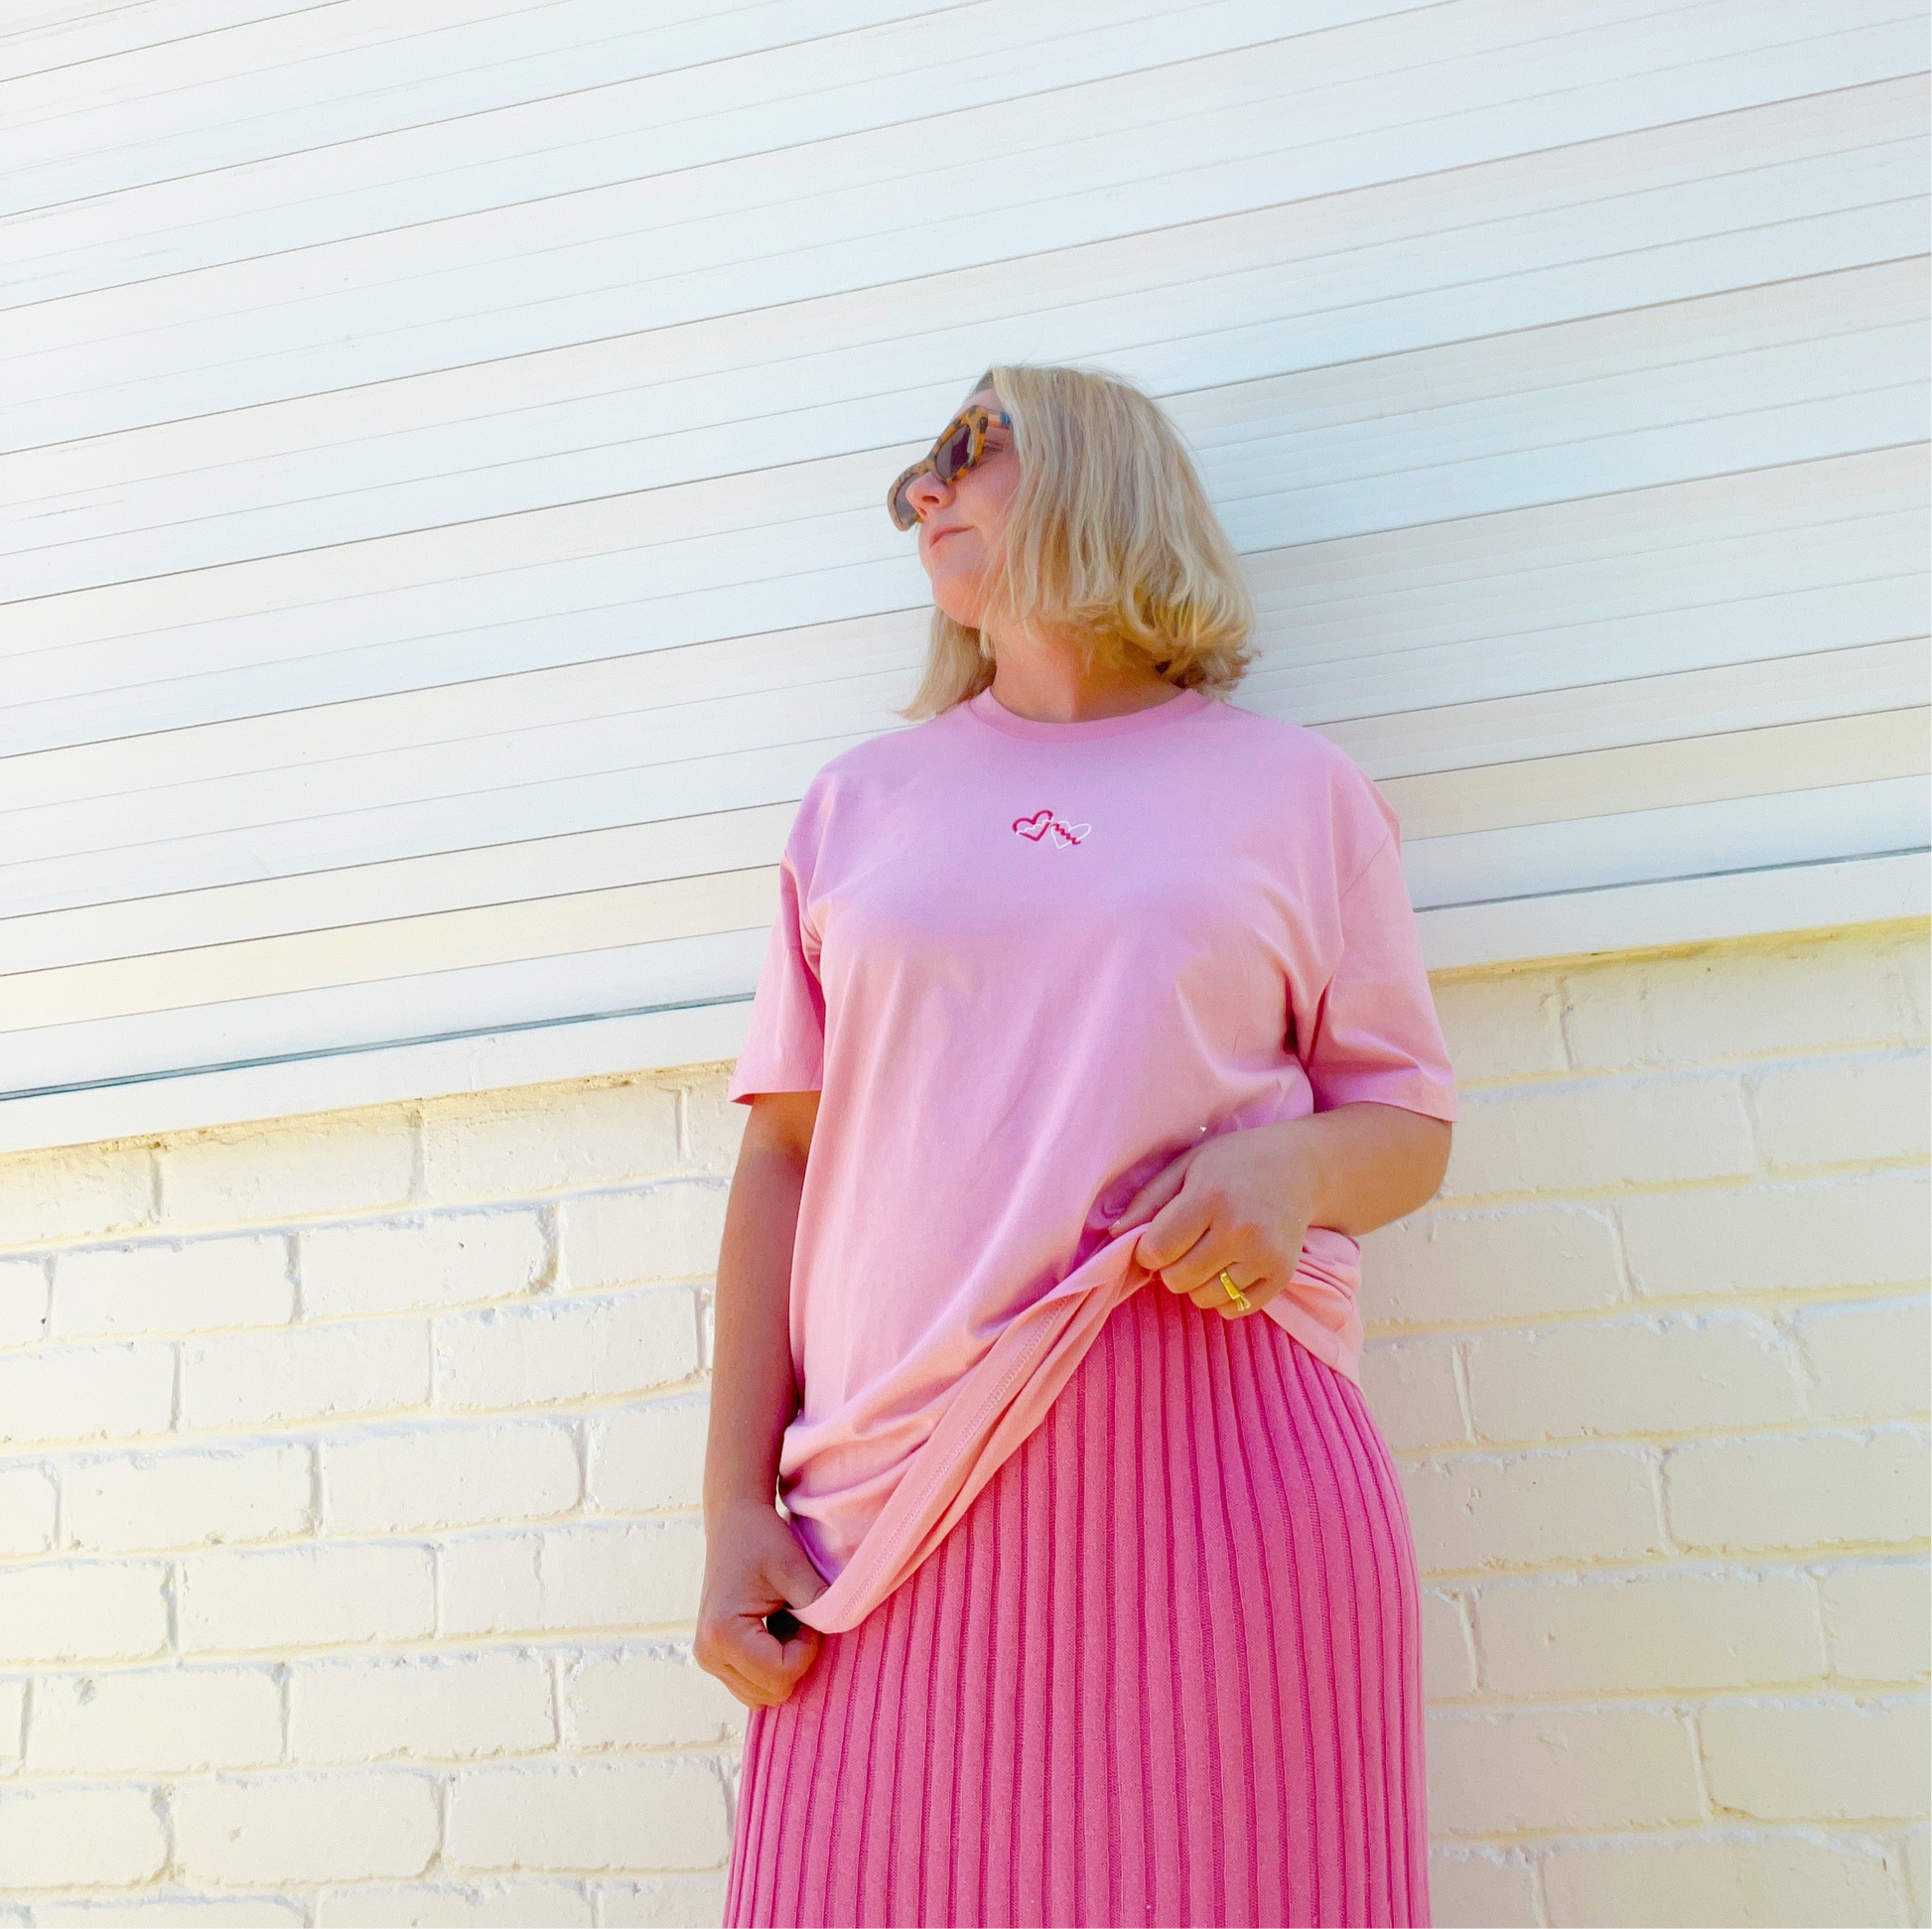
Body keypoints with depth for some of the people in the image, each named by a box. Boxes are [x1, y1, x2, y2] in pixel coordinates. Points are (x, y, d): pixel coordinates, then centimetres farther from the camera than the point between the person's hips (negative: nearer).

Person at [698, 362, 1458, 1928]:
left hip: (1221, 1447, -1)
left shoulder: (1294, 787, 9)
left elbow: (1410, 1127, 11)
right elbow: (782, 1162, 10)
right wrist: (734, 1508, 3)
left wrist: (1293, 1165, -13)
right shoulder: (860, 802, 14)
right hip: (914, 1482, 2)